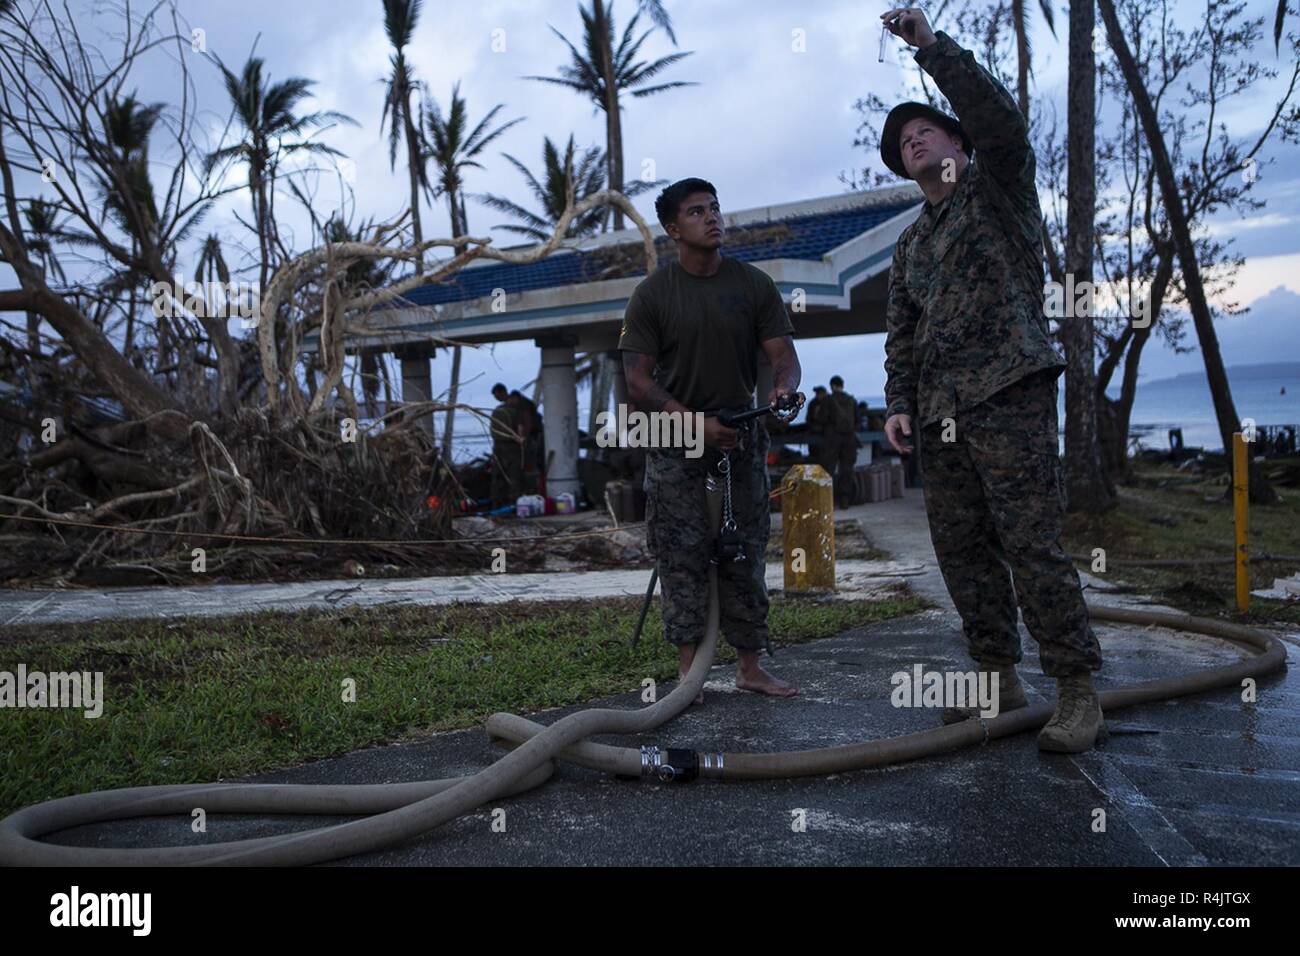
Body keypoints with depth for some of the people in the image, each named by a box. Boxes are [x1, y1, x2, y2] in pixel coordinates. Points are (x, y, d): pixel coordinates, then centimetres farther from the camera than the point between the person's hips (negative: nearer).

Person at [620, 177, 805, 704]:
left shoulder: (754, 284, 4)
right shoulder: (652, 294, -3)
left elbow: (782, 352, 0)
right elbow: (638, 380, -7)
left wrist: (784, 386, -24)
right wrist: (696, 422, -18)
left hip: (741, 437, 3)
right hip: (675, 442, -2)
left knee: (745, 555, 6)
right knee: (682, 557, -4)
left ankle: (749, 666, 14)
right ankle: (689, 669, 4)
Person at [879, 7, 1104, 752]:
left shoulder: (999, 186, 8)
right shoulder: (911, 244, 24)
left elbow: (1000, 118, -13)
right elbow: (901, 332, 19)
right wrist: (899, 403, 5)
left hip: (1009, 396, -7)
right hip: (939, 412, 7)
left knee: (1033, 545, -11)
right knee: (962, 550, 6)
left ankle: (1080, 692, -4)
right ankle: (1000, 677, 16)